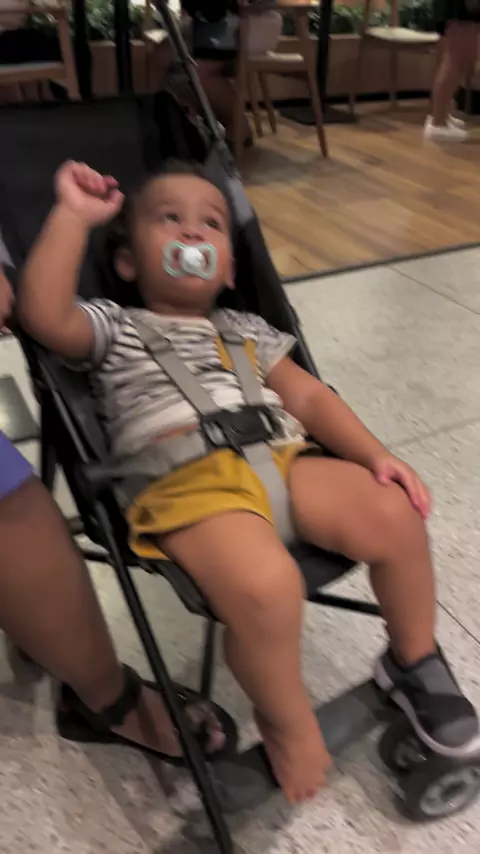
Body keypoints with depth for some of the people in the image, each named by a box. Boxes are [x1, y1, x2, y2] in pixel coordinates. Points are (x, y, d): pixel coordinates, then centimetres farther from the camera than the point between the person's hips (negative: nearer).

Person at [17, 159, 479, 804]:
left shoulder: (248, 330, 29)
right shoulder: (113, 328, 18)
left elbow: (307, 395, 20)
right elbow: (44, 315, -2)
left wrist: (375, 453, 5)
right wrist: (73, 216, 1)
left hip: (281, 460, 5)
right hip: (184, 482, -4)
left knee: (394, 516, -21)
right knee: (267, 589, -34)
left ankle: (414, 662, 11)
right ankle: (288, 725, 1)